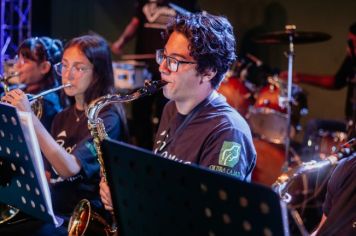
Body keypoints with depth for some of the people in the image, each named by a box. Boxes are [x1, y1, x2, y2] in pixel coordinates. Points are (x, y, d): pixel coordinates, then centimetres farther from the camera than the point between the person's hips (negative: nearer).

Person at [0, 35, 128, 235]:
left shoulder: (107, 119, -8)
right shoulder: (63, 117, 14)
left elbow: (69, 168, -22)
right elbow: (52, 173, 14)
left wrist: (30, 118, -25)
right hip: (51, 209, 7)